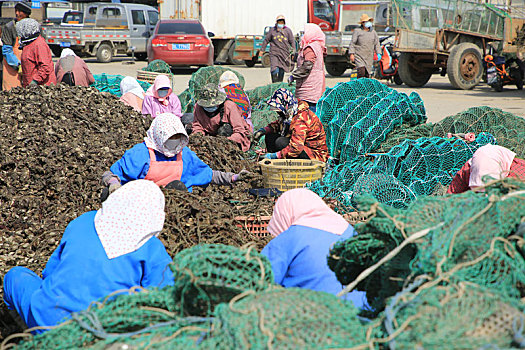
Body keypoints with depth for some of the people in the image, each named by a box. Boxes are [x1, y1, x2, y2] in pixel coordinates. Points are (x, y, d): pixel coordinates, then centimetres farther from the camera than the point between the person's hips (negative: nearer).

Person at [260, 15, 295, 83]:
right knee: (275, 70, -16)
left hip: (284, 54, 2)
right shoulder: (272, 30, 5)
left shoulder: (288, 30, 5)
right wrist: (262, 50, 12)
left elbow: (292, 42, 9)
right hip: (274, 53, -1)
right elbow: (266, 40, 12)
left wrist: (293, 52, 4)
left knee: (281, 71, 8)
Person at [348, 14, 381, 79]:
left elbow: (376, 44, 13)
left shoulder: (373, 32, 13)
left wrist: (378, 53, -1)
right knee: (361, 72, -19)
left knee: (367, 74, 3)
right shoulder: (357, 31, 2)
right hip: (359, 56, -4)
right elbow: (352, 43, -1)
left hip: (369, 57, 4)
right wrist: (351, 54, -10)